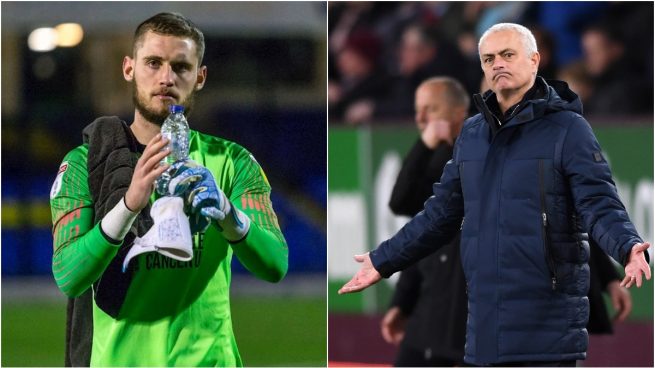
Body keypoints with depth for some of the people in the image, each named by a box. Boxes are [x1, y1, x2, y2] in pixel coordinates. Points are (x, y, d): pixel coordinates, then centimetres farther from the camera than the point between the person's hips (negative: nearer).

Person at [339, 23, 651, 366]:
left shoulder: (567, 128, -5)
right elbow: (441, 212, 24)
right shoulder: (472, 133, 16)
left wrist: (629, 248, -33)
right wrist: (382, 261, 27)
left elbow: (600, 205, -13)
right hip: (487, 325, 7)